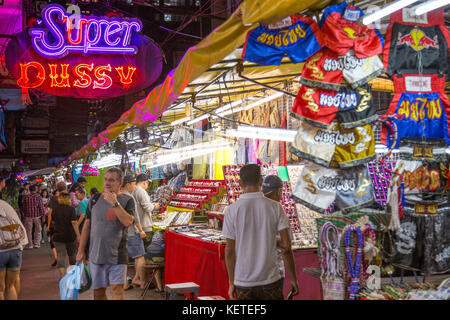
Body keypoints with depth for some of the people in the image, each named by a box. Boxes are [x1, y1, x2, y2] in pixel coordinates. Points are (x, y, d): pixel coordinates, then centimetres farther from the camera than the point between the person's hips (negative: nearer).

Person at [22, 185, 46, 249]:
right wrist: (43, 215, 2)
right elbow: (41, 207, -7)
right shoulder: (38, 197, -5)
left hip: (28, 216, 1)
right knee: (38, 230, 12)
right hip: (37, 216, -1)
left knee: (28, 230, 8)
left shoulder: (26, 197, 0)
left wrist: (24, 216, 17)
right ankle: (37, 243, 9)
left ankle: (30, 245, 7)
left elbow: (24, 208, 6)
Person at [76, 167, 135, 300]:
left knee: (117, 290, -10)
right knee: (98, 292, 10)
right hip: (95, 254, 4)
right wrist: (81, 250, 12)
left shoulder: (127, 200, -2)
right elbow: (87, 225, 13)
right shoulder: (95, 200, 8)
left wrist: (114, 203, -22)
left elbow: (128, 222, -18)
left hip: (116, 255, -3)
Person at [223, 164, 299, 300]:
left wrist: (231, 283, 6)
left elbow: (229, 251, -4)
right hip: (270, 280, 0)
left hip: (243, 283, 0)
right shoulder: (275, 207, -5)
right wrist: (293, 279, 4)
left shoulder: (232, 210, -7)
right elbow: (286, 247, -6)